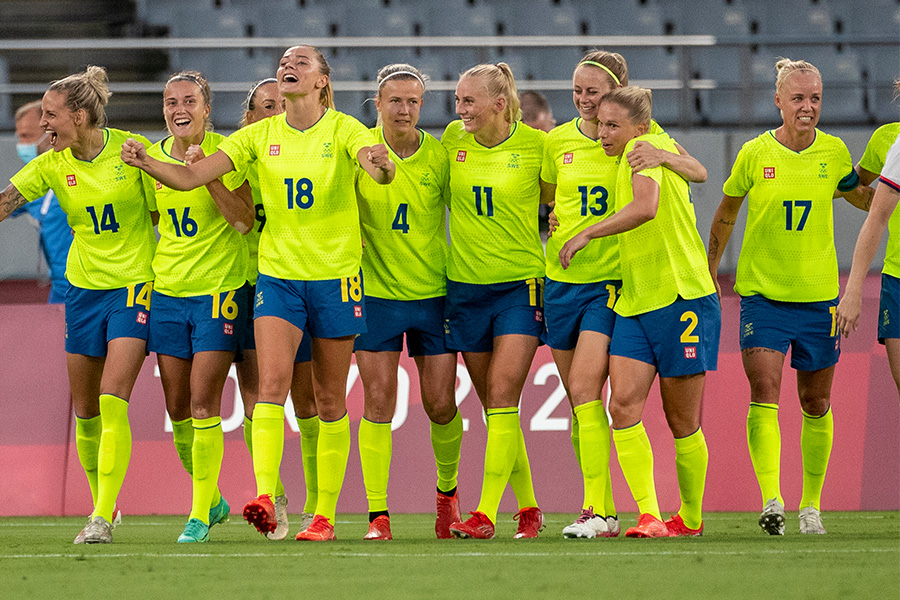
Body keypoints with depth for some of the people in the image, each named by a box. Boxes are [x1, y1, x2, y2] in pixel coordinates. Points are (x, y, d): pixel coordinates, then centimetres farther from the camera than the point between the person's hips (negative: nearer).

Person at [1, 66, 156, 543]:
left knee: (112, 400, -16)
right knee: (85, 411, 6)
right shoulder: (51, 165, 0)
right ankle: (102, 505, 25)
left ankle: (102, 519, -18)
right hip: (83, 288, 5)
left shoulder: (131, 150, -11)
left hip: (134, 286, -4)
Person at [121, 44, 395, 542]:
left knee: (329, 401, 6)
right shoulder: (260, 135, 3)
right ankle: (265, 499, -29)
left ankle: (324, 515, 13)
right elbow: (190, 177, -3)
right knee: (271, 381, -18)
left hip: (335, 276, -2)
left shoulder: (343, 130, -5)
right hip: (276, 273, 2)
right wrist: (146, 163, -23)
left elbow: (382, 171, -25)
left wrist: (380, 164, -50)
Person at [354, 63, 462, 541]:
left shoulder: (442, 156, -3)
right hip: (375, 292, -1)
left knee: (441, 406, 3)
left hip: (433, 292, 1)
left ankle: (447, 489, 29)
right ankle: (377, 515, -3)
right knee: (378, 403, -7)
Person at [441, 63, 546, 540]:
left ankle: (486, 513, -17)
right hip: (465, 285, 4)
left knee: (502, 396, -13)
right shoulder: (454, 139, 3)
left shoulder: (536, 144, -6)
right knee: (494, 405, 6)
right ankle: (528, 507, 19)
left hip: (521, 285, -4)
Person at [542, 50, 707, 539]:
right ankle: (601, 510, 15)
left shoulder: (641, 134, -1)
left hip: (612, 280, -4)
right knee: (580, 402, 6)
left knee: (584, 389, -18)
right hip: (561, 279, 4)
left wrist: (663, 156, -26)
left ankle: (598, 511, -19)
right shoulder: (558, 141, 7)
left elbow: (699, 173, -8)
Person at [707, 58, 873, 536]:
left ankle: (811, 504, 21)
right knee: (764, 390, -17)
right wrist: (710, 270, 13)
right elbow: (725, 215, 10)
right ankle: (771, 499, -24)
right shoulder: (755, 154, -5)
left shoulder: (834, 152, 0)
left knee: (815, 402, 8)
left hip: (818, 295, 2)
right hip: (762, 291, -2)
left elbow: (865, 200, 19)